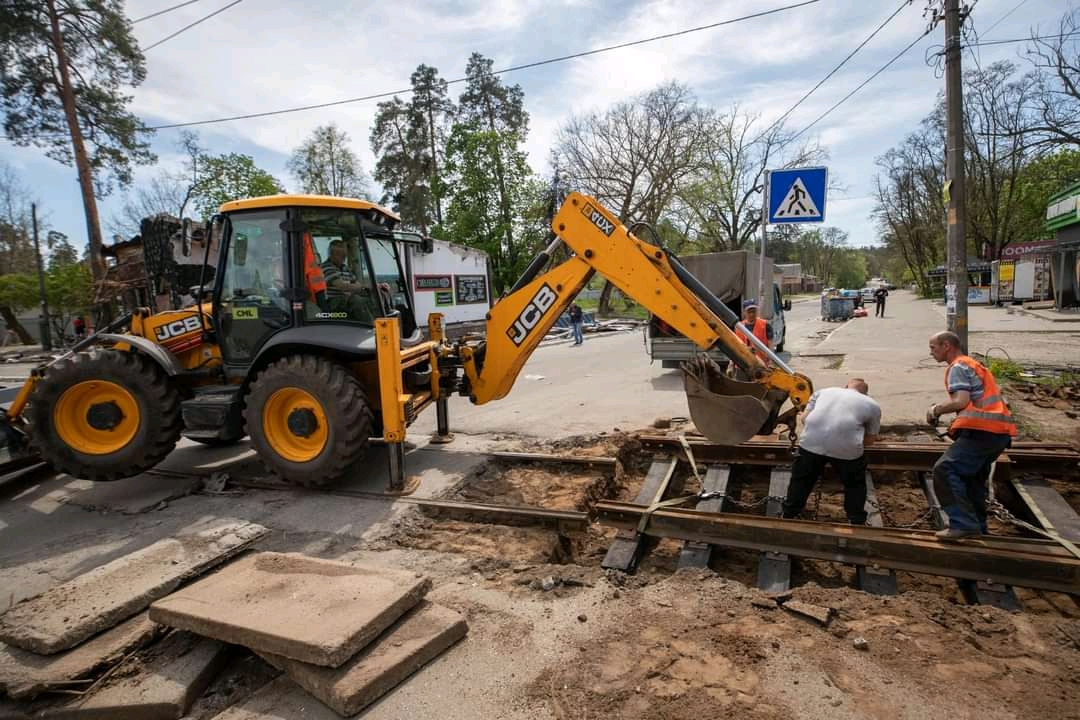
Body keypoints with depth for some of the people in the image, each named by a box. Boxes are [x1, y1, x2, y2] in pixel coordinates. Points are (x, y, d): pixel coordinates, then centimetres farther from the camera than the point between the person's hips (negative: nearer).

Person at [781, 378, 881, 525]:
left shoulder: (823, 391, 28)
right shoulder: (872, 404, 24)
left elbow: (804, 419, 19)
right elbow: (871, 438, 25)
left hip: (811, 441, 1)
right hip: (846, 447, -1)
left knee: (802, 479, 22)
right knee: (855, 484, 26)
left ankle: (788, 516, 32)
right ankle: (857, 522, 34)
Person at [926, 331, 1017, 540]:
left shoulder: (958, 366, -5)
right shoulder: (974, 365, 26)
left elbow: (961, 401, -18)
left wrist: (936, 410, -3)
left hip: (982, 430, -11)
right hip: (1000, 431, 11)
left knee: (944, 470, -17)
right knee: (973, 477, 20)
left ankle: (963, 524, -23)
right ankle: (977, 527, 28)